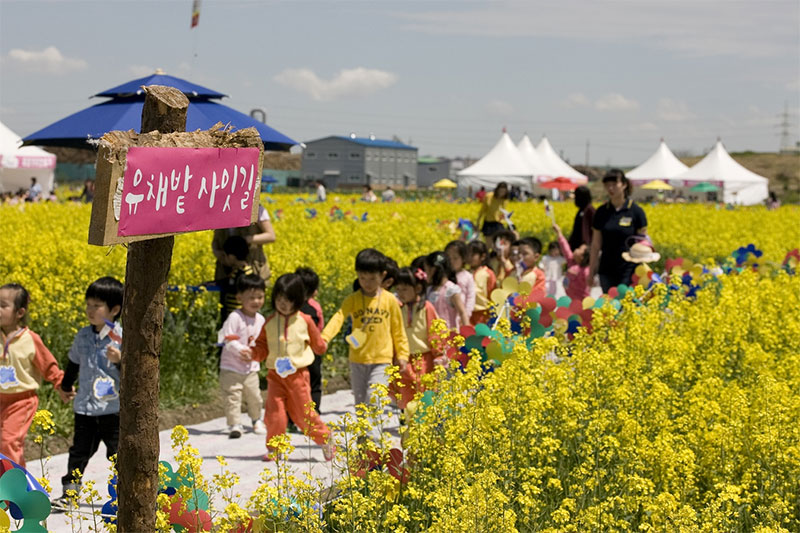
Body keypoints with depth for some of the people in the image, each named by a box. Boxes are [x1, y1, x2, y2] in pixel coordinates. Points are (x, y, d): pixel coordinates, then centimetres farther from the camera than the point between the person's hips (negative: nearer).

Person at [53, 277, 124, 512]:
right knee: (79, 451, 5)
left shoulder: (122, 337, -10)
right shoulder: (83, 336, 5)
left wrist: (120, 360, -28)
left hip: (113, 407, -4)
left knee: (117, 453, 5)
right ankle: (69, 494, 11)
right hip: (84, 407, 4)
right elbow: (74, 363, 22)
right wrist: (66, 386, 33)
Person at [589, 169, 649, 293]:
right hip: (607, 271, 4)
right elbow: (596, 245, 10)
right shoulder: (601, 212, 6)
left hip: (629, 270, -4)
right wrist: (591, 272, 9)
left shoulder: (636, 211, -3)